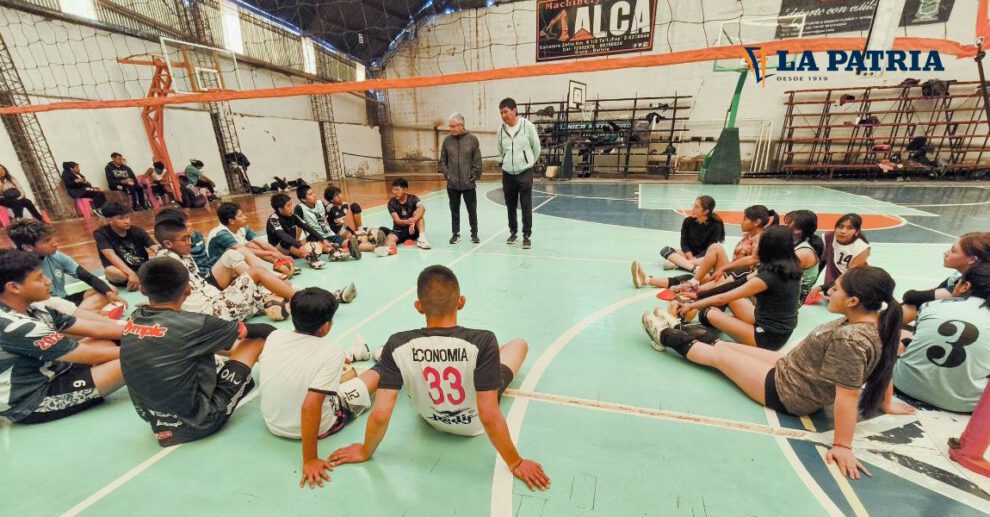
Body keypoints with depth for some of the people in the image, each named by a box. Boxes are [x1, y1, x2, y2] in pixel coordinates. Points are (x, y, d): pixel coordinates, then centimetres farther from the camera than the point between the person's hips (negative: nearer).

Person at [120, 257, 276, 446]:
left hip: (157, 424, 7)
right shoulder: (192, 325, -23)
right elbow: (248, 330, -7)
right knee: (257, 338, -1)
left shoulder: (134, 320, -3)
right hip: (198, 422, -7)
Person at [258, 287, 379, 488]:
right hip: (316, 427, -4)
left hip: (273, 424, 5)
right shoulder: (331, 352, -29)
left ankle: (353, 355, 53)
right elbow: (310, 408, -34)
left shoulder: (274, 336, -13)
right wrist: (310, 460, -24)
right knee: (377, 373, 13)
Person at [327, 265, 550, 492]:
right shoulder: (483, 341, -38)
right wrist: (516, 464, -17)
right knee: (519, 343, 20)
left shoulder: (397, 345, -30)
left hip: (431, 419, 2)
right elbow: (489, 418, -34)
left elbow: (380, 416, -26)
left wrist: (365, 452, -5)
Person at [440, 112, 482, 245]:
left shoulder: (472, 139, -3)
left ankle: (474, 233, 22)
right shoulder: (447, 140, 4)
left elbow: (477, 161, -2)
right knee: (454, 210, 11)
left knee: (472, 210, 8)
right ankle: (456, 233, 24)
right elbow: (443, 160, 10)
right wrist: (446, 174, 0)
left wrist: (474, 176, -6)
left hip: (468, 184, -2)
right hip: (452, 184, 2)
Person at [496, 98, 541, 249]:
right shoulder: (501, 129, 1)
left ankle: (527, 235, 8)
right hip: (507, 173, 3)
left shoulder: (527, 126, -8)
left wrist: (529, 162, 12)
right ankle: (513, 232, 27)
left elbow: (536, 148, 3)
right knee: (510, 205, 10)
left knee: (526, 205, -3)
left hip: (525, 173, -3)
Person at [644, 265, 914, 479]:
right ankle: (673, 331, 33)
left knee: (717, 354, 6)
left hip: (786, 392, -8)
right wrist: (885, 403, 22)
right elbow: (885, 365, 8)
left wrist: (842, 446, -26)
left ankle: (664, 335, 25)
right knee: (725, 344, 16)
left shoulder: (850, 339, -34)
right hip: (791, 369, 8)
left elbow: (848, 395, -32)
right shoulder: (880, 323, -6)